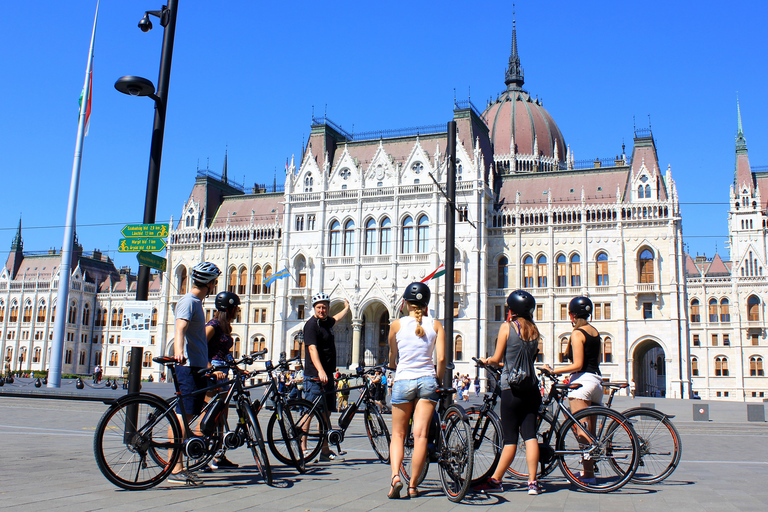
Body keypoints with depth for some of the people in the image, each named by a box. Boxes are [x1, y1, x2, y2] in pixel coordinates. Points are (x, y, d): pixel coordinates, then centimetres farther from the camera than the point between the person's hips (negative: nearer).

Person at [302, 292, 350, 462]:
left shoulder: (326, 321, 13)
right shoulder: (311, 325, -13)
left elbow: (336, 318, 40)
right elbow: (312, 348, -25)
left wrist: (346, 308, 57)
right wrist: (320, 370, -37)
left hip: (328, 375, 9)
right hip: (314, 376, -9)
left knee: (326, 412, 11)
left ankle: (325, 450, 17)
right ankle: (302, 447, -3)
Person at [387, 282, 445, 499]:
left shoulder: (397, 324, 0)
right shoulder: (435, 324, 2)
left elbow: (392, 358, 11)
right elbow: (441, 358, -3)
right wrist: (438, 380, 13)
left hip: (403, 381, -1)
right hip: (427, 380, 1)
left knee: (398, 434, 11)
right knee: (421, 435, 2)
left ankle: (395, 476, -9)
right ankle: (413, 486, 6)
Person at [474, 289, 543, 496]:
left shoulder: (507, 327, -6)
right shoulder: (534, 330, 9)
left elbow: (497, 358, -6)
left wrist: (486, 361, 16)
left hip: (511, 389, -5)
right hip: (531, 388, 5)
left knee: (510, 439, 0)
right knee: (530, 434, 5)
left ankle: (495, 480, 8)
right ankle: (532, 482, 4)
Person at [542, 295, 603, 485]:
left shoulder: (577, 333, -9)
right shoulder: (595, 332, 15)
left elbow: (577, 364, -16)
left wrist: (553, 371, -12)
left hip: (581, 381, -9)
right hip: (596, 380, 9)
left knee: (582, 431, -8)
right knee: (590, 431, 12)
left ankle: (588, 473, -9)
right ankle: (589, 470, 18)